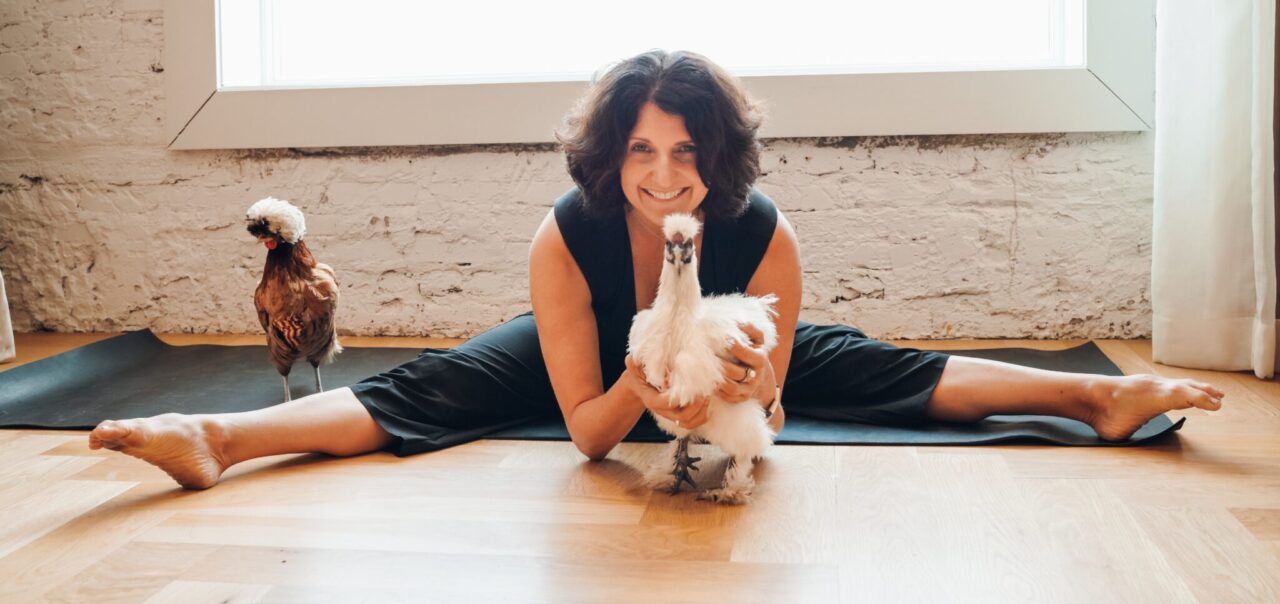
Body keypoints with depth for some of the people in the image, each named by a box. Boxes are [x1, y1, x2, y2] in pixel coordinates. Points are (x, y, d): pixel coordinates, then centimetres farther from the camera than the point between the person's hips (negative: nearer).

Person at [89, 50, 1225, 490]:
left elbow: (763, 425, -28)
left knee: (881, 369, -10)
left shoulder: (766, 235, -34)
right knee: (430, 389, -24)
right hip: (600, 365, -1)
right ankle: (215, 439, -31)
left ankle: (1101, 394, 1)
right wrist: (641, 387, -55)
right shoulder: (566, 239, -37)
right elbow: (587, 430, -34)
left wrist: (746, 390, -51)